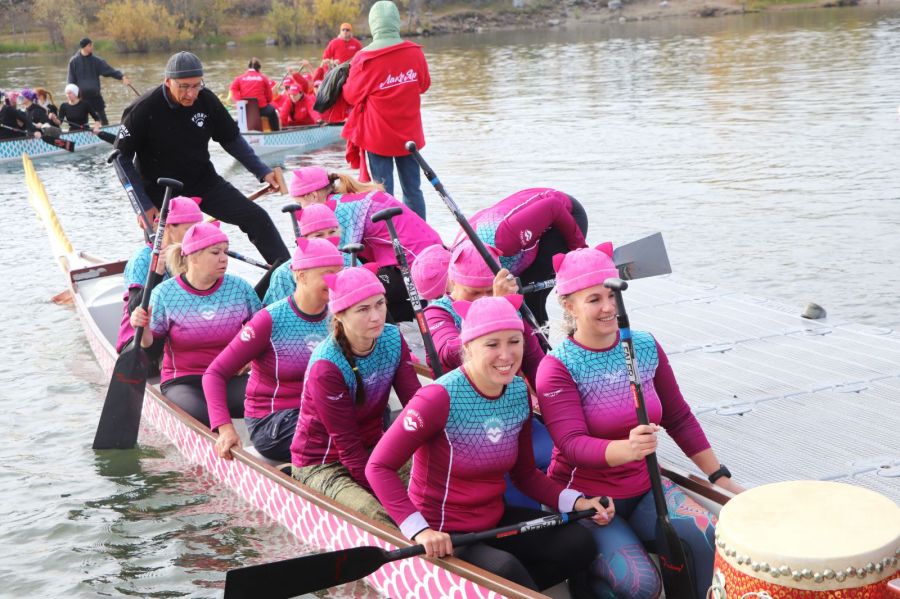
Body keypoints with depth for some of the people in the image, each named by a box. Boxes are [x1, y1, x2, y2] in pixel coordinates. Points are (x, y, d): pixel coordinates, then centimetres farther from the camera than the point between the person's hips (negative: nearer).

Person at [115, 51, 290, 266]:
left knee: (258, 219, -5)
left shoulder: (206, 100, -10)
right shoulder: (144, 109, -21)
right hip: (161, 191, -3)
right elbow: (121, 158, -13)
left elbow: (232, 139, 7)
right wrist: (144, 205, -17)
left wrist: (263, 172, 1)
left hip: (204, 183, 4)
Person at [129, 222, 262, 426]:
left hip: (231, 378, 2)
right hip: (183, 381, -2)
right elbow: (151, 346, 3)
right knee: (202, 417, -34)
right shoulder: (165, 294, -2)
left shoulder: (240, 288, 3)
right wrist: (143, 329, -17)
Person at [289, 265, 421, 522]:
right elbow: (347, 444, -21)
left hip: (372, 451, 6)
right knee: (384, 516, -31)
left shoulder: (393, 339, -7)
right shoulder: (326, 366, -25)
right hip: (323, 465, -6)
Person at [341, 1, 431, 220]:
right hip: (410, 135, 3)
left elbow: (352, 96, -5)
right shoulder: (415, 52, -5)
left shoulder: (364, 59, -16)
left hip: (378, 137, -3)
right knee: (413, 190, 13)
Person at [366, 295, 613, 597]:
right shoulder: (440, 398, -22)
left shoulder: (520, 393, -1)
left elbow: (525, 473, 9)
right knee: (505, 568, -31)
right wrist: (419, 530, -31)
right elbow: (379, 467, -21)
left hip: (495, 520, 7)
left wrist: (576, 502, -7)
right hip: (444, 538, -7)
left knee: (579, 542, -8)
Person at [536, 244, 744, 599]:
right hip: (585, 499, -4)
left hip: (645, 489, 4)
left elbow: (679, 419, 10)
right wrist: (626, 449, -44)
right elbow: (573, 445, -25)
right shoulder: (557, 368, -13)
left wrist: (722, 479, 8)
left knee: (707, 537, -24)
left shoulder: (645, 347, 2)